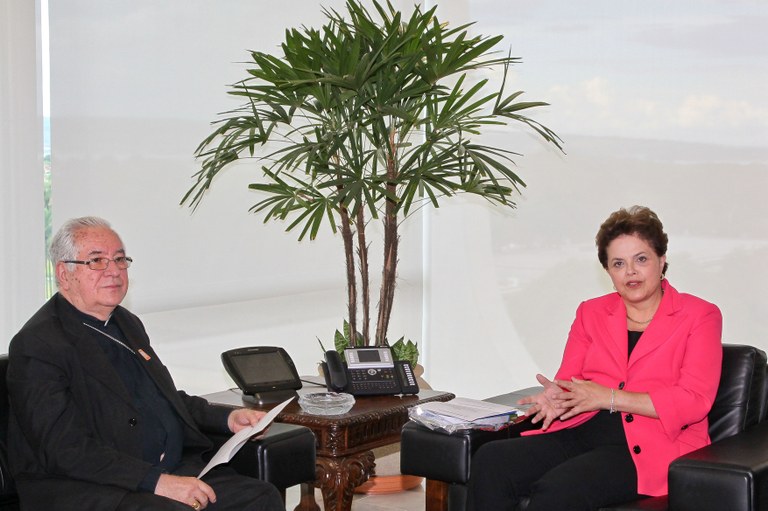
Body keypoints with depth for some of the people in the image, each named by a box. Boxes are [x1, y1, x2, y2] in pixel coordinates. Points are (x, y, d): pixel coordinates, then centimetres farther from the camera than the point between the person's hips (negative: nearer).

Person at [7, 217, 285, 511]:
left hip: (174, 469, 8)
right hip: (89, 487, -8)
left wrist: (228, 418, 13)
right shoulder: (37, 345, -9)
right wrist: (156, 482, -24)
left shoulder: (127, 324, 18)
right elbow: (65, 450, -18)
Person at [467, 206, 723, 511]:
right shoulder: (591, 312, 19)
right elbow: (567, 379, 15)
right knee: (490, 461, -22)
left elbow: (694, 401, -7)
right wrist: (558, 397, -12)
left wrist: (609, 397, -12)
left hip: (652, 446, -5)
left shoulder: (699, 316, 4)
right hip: (583, 433, 5)